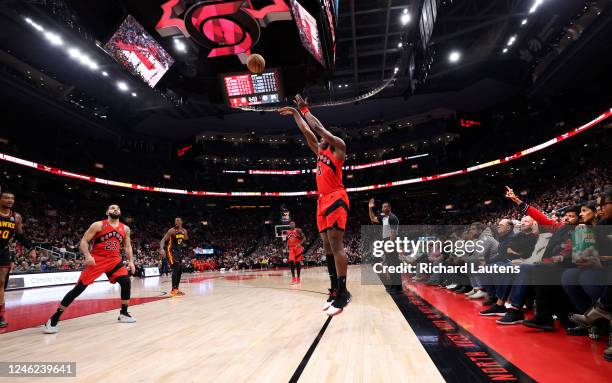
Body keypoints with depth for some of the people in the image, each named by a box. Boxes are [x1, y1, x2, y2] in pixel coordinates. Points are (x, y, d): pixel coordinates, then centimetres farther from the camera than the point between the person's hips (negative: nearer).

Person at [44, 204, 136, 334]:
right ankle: (54, 319, 1)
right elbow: (83, 241, -7)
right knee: (79, 287, -9)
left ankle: (123, 313, 9)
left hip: (114, 260, 4)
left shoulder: (125, 228, 6)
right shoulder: (98, 225, -7)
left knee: (126, 282, -9)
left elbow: (127, 246, 15)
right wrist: (88, 256, -23)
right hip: (97, 259, -4)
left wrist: (131, 261, 4)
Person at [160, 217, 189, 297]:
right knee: (176, 268, -19)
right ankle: (173, 290, -18)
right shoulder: (172, 230, -13)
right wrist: (162, 249, -34)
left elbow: (186, 240, 19)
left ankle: (176, 289, 20)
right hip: (171, 251, -7)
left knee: (180, 270, 9)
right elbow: (163, 240, -18)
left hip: (179, 251, 7)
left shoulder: (184, 231, 5)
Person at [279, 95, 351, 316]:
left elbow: (319, 127, -1)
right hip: (322, 200, 9)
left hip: (336, 199, -9)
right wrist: (295, 113, 31)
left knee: (336, 245, -15)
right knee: (327, 246, 5)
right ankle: (334, 290, 10)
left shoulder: (338, 146, 3)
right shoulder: (320, 152, 24)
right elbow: (307, 132, 28)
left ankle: (343, 293, -13)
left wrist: (304, 109, 10)